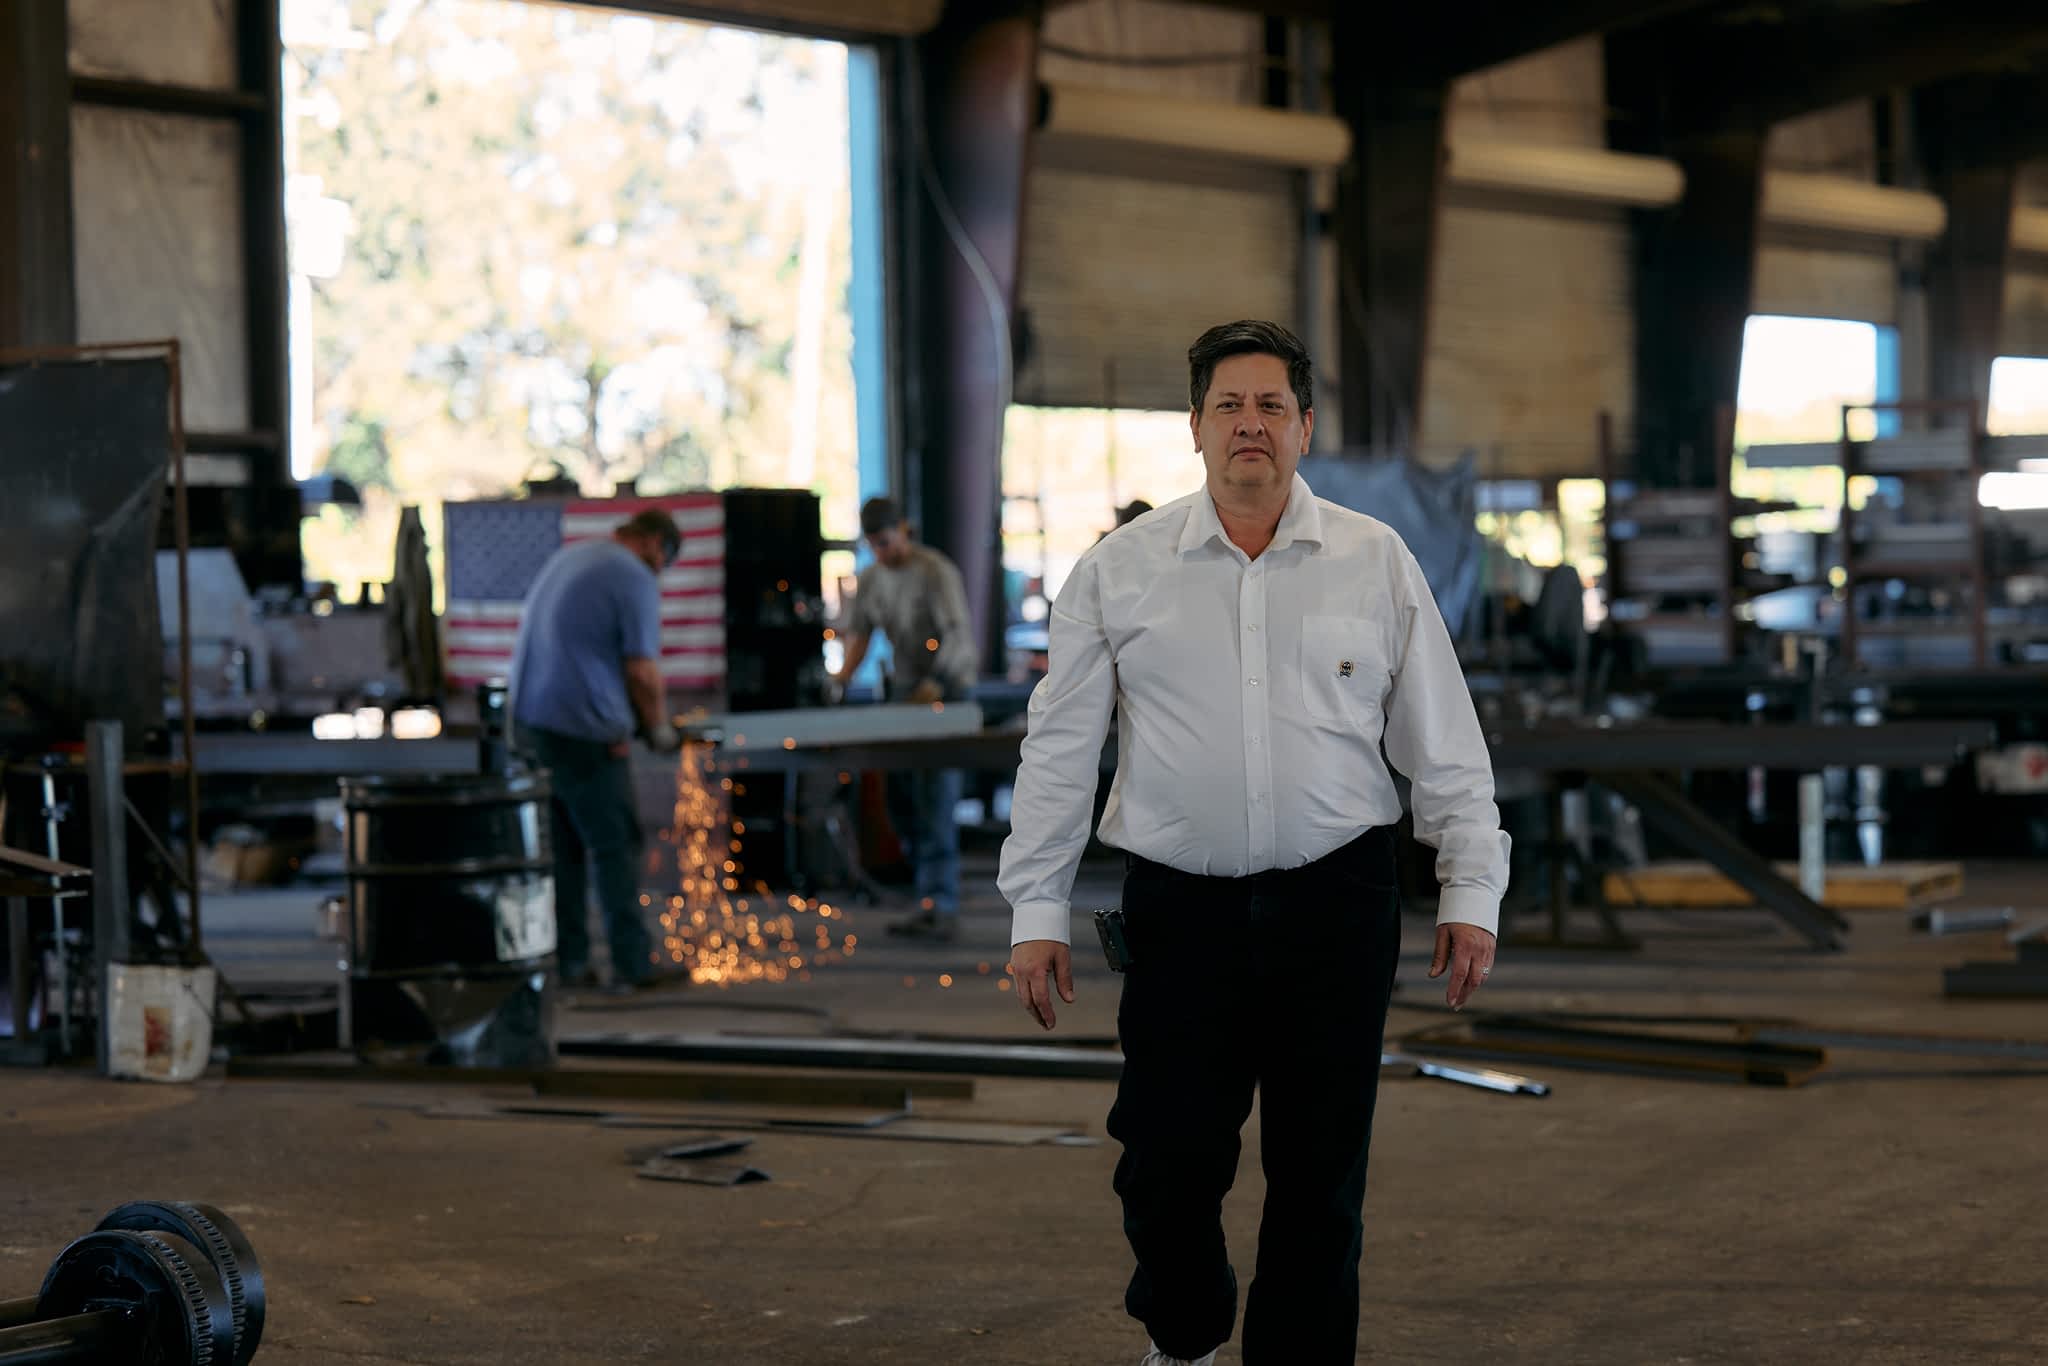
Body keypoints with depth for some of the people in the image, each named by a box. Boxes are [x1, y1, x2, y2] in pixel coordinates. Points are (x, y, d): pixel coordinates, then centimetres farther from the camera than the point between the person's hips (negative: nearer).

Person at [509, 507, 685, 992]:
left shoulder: (565, 557, 16)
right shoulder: (635, 580, -9)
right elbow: (642, 669, -13)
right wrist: (659, 728, 4)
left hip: (529, 716, 8)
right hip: (584, 728, -8)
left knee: (559, 844, 11)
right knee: (616, 844, 0)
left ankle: (566, 960, 12)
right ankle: (632, 962, 2)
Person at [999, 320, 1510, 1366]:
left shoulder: (1376, 563, 5)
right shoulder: (1121, 569, 3)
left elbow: (1443, 741, 6)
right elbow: (1059, 745, 4)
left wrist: (1471, 892, 2)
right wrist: (1036, 911, 0)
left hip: (1335, 903, 0)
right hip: (1179, 906, 0)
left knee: (1320, 1175, 3)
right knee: (1167, 1162, 2)